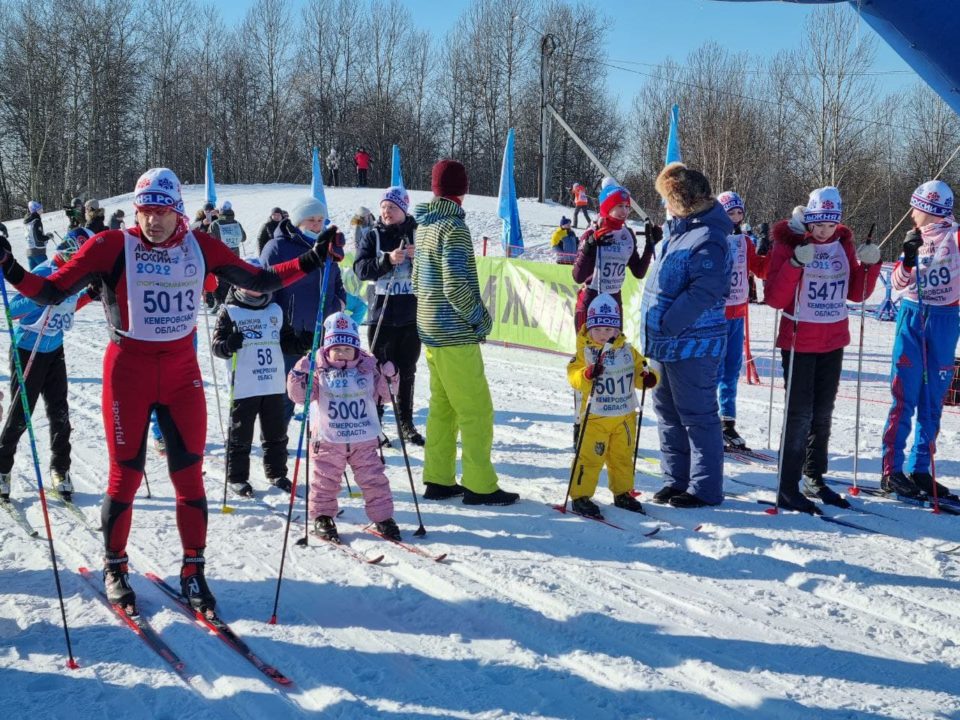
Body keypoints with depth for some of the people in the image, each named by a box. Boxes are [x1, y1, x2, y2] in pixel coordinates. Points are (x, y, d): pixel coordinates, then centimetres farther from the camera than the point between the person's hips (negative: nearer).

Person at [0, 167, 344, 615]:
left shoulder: (200, 247, 1)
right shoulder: (111, 247, -9)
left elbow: (257, 281, 7)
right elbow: (51, 292, -7)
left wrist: (313, 259, 0)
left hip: (182, 371, 3)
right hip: (128, 371, -2)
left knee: (190, 475, 3)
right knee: (125, 475, 5)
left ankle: (192, 571, 17)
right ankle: (114, 567, 25)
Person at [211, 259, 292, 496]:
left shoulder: (275, 310, 13)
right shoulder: (230, 311, -2)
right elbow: (216, 345, -6)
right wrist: (229, 345, -26)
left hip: (275, 383, 5)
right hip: (244, 385, -4)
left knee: (276, 432, 12)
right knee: (240, 434, 2)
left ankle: (276, 473, 26)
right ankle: (237, 477, 14)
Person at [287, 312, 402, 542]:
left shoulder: (368, 368, 3)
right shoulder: (318, 370, -4)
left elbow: (384, 393, 8)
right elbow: (300, 395, -9)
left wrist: (389, 377, -11)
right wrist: (298, 376, -27)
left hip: (364, 439, 2)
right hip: (328, 439, -1)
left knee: (374, 480, 4)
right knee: (325, 481, 7)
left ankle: (383, 517, 14)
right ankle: (322, 517, 23)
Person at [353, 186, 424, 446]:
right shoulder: (373, 236, 4)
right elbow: (360, 269, -7)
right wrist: (388, 260, -22)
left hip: (412, 314, 1)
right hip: (381, 313, -1)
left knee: (407, 371, 10)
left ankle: (406, 423, 19)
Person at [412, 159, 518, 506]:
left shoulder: (424, 225, 11)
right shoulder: (454, 226, -16)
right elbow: (456, 284, -22)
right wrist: (480, 316, -9)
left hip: (430, 329, 9)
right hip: (456, 333, -9)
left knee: (442, 406, 15)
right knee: (476, 409, -1)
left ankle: (438, 480, 19)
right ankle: (479, 486, 3)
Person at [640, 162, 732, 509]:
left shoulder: (707, 238, -18)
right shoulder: (681, 230, 13)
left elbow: (704, 292, -25)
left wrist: (667, 325, -22)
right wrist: (655, 330, 15)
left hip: (692, 345, -10)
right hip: (666, 343, 10)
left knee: (697, 416, 0)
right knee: (668, 412, 16)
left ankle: (705, 487, 10)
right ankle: (676, 479, 27)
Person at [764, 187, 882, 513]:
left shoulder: (843, 244, 4)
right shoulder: (789, 242, -11)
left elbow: (856, 293, 8)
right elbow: (774, 298, -18)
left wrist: (870, 265, -9)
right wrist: (796, 263, -30)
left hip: (834, 341, 5)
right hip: (799, 342, -5)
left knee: (823, 413, 13)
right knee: (800, 414, -5)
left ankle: (814, 480, 25)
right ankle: (788, 488, 2)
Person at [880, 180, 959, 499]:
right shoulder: (914, 237, 7)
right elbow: (898, 283, 3)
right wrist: (908, 259, -13)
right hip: (912, 316, 2)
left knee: (933, 399, 5)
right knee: (905, 397, -2)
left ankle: (920, 469, 12)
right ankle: (891, 470, 0)